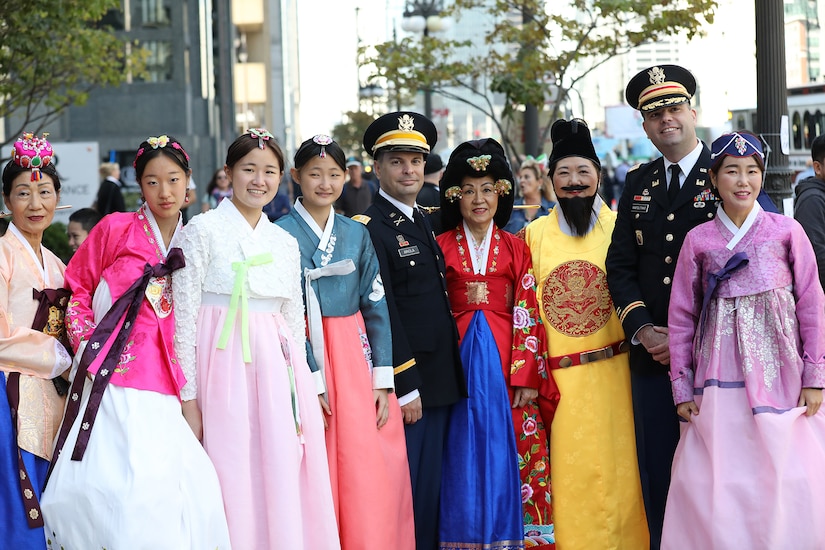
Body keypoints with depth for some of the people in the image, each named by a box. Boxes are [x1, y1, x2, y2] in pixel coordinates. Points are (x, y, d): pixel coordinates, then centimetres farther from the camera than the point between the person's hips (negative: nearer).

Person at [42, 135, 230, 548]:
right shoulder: (115, 229, 5)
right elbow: (76, 290, 10)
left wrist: (188, 391, 9)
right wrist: (87, 349, -1)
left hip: (163, 391, 3)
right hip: (112, 381, -3)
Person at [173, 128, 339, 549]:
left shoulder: (285, 243, 13)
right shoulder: (203, 230, -2)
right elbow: (184, 318, -5)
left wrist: (302, 394, 12)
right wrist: (188, 396, -10)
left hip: (277, 372, 5)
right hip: (224, 369, -5)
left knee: (283, 488, 2)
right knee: (234, 486, -5)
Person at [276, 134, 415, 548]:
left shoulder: (356, 234, 10)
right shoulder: (281, 234, -4)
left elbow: (376, 306, 6)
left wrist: (383, 381, -2)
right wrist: (311, 381, -16)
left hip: (357, 354, 4)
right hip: (305, 355, -4)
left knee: (371, 471, 0)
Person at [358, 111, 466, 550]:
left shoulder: (422, 223, 16)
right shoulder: (369, 229, -11)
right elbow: (382, 313, -15)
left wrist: (446, 379, 14)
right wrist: (405, 387, -17)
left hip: (438, 381, 8)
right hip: (403, 384, -8)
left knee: (430, 489, 12)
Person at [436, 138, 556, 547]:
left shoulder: (515, 249, 7)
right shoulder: (441, 247, 6)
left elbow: (528, 314, 1)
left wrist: (527, 375, -8)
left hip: (507, 359, 1)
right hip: (461, 359, 0)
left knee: (509, 450, -1)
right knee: (465, 452, 0)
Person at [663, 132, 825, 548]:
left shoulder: (787, 232, 3)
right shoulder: (698, 241, 5)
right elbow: (681, 316, 7)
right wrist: (682, 388, 4)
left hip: (781, 377, 0)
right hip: (721, 384, 1)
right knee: (715, 486, -3)